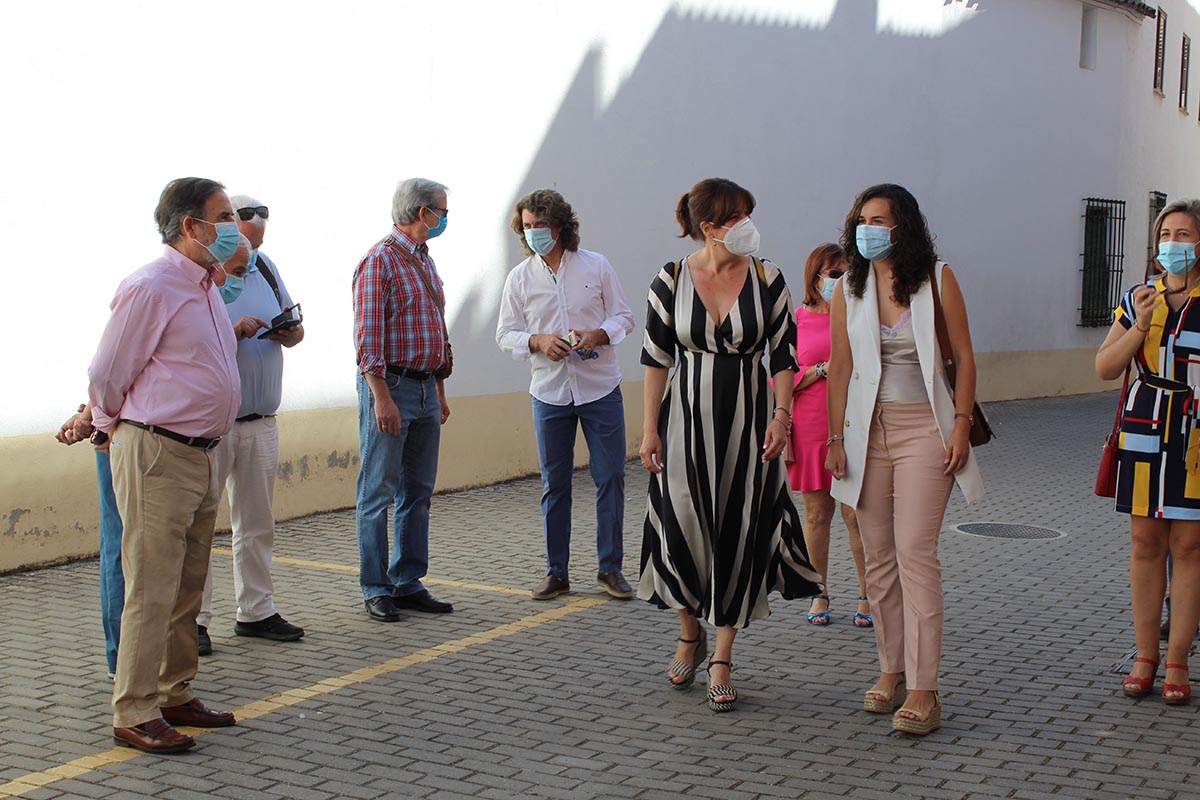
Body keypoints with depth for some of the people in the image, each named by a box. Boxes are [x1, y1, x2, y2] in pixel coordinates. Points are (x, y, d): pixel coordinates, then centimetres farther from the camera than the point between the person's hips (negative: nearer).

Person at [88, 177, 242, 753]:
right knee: (152, 591, -6)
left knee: (186, 588, 15)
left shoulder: (206, 286, 15)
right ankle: (134, 715, 1)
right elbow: (106, 376, -7)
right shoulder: (150, 288, -14)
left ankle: (175, 695, 25)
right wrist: (115, 429, 6)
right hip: (156, 454, -9)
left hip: (200, 454, 9)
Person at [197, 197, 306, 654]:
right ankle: (193, 619, 3)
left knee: (257, 522, 10)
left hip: (261, 422, 6)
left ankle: (255, 612, 19)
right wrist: (233, 330, -24)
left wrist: (291, 333, -5)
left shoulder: (265, 267, 13)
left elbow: (295, 331, 18)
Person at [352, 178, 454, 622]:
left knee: (418, 491, 10)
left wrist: (440, 392, 19)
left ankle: (408, 583, 16)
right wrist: (381, 396, -21)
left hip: (425, 386, 9)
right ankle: (376, 590, 4)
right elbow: (368, 336, -15)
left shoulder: (425, 261, 17)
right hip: (389, 385, -9)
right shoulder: (379, 262, -10)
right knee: (378, 492, -2)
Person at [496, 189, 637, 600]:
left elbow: (623, 316, 5)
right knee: (554, 484, 6)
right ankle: (556, 572, 15)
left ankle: (610, 568, 12)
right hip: (549, 393, 1)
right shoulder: (519, 278, 4)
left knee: (610, 477, 0)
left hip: (600, 389, -1)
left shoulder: (596, 266, 1)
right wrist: (538, 341, -14)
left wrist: (598, 335, -15)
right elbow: (506, 334, 6)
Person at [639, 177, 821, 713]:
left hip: (748, 423, 0)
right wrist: (650, 428, -2)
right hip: (687, 420, 0)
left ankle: (722, 660, 13)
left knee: (739, 536, 1)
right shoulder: (670, 281, -3)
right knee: (681, 529, -1)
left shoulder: (767, 279, -2)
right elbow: (656, 358, 1)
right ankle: (690, 636, 27)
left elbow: (783, 355, 2)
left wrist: (781, 415, -8)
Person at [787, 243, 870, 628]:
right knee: (817, 513, 7)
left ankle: (867, 595, 10)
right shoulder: (796, 320, 4)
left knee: (857, 514, -2)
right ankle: (819, 593, 20)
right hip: (810, 429, 0)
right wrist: (824, 369, -8)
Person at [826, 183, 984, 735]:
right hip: (867, 430, 4)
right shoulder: (849, 289, 5)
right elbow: (840, 367, 7)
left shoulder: (936, 279, -2)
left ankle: (923, 690, -8)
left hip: (924, 428, -3)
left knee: (915, 551, -10)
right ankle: (891, 669, 19)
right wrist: (834, 436, 3)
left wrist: (961, 424, -7)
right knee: (878, 555, 6)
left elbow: (963, 358, 0)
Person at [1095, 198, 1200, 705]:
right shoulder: (1140, 299, 9)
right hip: (1144, 429, 3)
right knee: (1145, 542, 6)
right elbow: (1105, 368, 5)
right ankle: (1145, 657, 14)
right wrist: (1139, 326, -7)